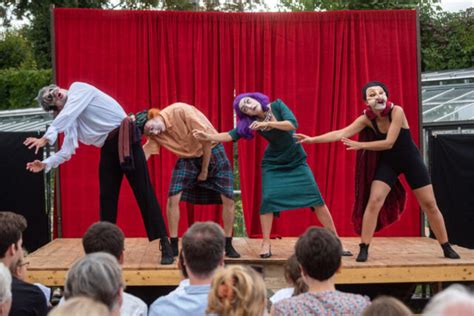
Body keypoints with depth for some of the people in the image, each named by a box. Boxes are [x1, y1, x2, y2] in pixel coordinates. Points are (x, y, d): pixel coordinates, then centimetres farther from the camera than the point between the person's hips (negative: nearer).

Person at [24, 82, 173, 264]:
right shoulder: (69, 120, 12)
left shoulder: (79, 88, -2)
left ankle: (165, 245, -8)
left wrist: (46, 138, -20)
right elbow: (67, 150, 9)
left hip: (125, 139, -7)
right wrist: (46, 164, 0)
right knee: (106, 197, 5)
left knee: (144, 192, -8)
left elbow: (67, 114, -16)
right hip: (108, 148, 7)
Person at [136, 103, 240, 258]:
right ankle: (173, 247, 0)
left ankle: (228, 246, 8)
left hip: (212, 151, -3)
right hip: (188, 159, 4)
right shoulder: (155, 136, -11)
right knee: (173, 199, -13)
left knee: (228, 199, -9)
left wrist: (204, 170, -15)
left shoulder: (181, 111, -27)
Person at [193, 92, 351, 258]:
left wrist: (267, 123, -35)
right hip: (273, 165, 1)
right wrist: (208, 136, -30)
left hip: (296, 161, -1)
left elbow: (293, 124, -26)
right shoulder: (250, 122, -10)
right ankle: (266, 244, -3)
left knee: (316, 198, -6)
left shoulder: (277, 105, -13)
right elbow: (231, 135, -18)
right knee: (268, 199, -16)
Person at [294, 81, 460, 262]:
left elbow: (389, 143, -30)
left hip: (411, 160, -2)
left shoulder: (397, 111, -27)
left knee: (429, 204, 4)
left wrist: (360, 145, -28)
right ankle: (363, 249, -8)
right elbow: (341, 133, -22)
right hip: (388, 163, 2)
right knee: (374, 201, -15)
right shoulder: (367, 119, -16)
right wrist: (312, 139, -29)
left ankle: (446, 248, 19)